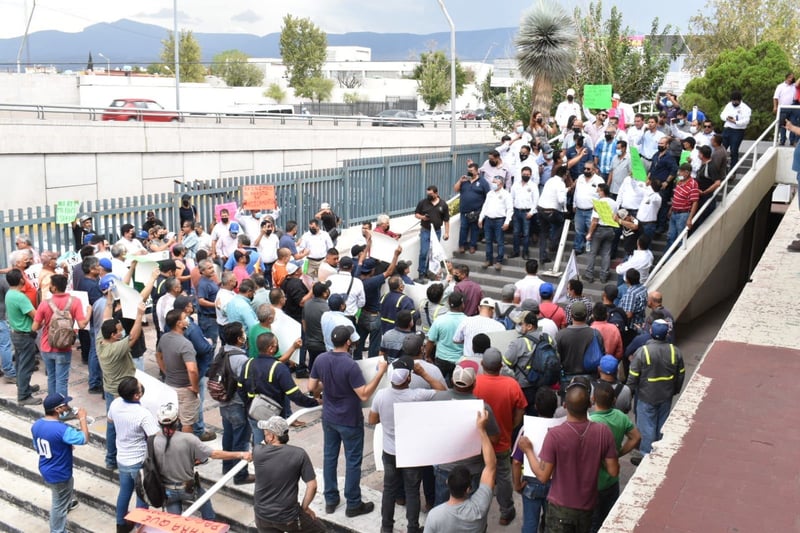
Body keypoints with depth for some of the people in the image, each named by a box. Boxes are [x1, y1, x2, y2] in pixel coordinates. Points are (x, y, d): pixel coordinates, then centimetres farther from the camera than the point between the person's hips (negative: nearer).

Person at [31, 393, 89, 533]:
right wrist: (82, 418, -18)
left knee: (69, 481, 36)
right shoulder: (62, 429, -34)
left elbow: (37, 448, 6)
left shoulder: (36, 425, -8)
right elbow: (84, 439, -28)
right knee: (59, 505, 12)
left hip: (45, 469, 9)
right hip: (58, 474, -9)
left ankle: (68, 502, 62)